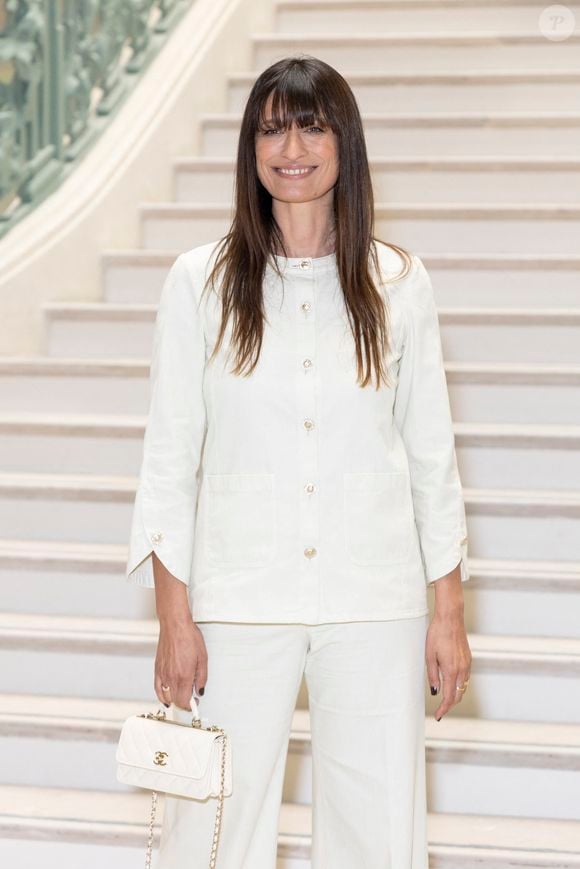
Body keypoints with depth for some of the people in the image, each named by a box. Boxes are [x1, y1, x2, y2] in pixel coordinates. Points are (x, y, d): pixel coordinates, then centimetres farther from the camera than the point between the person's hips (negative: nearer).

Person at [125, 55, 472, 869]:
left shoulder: (398, 282, 4)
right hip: (240, 600, -1)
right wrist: (174, 618, -4)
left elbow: (431, 453, 7)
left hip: (375, 602, 1)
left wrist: (449, 611, 4)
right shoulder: (201, 281, 0)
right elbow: (169, 456, 1)